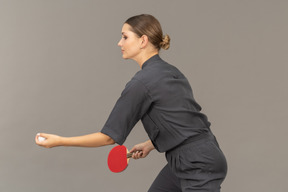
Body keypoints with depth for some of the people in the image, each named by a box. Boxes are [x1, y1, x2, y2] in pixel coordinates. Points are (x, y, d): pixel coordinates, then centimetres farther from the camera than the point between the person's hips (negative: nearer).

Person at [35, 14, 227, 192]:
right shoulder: (170, 71, 9)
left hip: (200, 165, -10)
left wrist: (60, 141, -6)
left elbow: (109, 136, -13)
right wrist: (150, 144, 19)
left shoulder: (141, 82, -17)